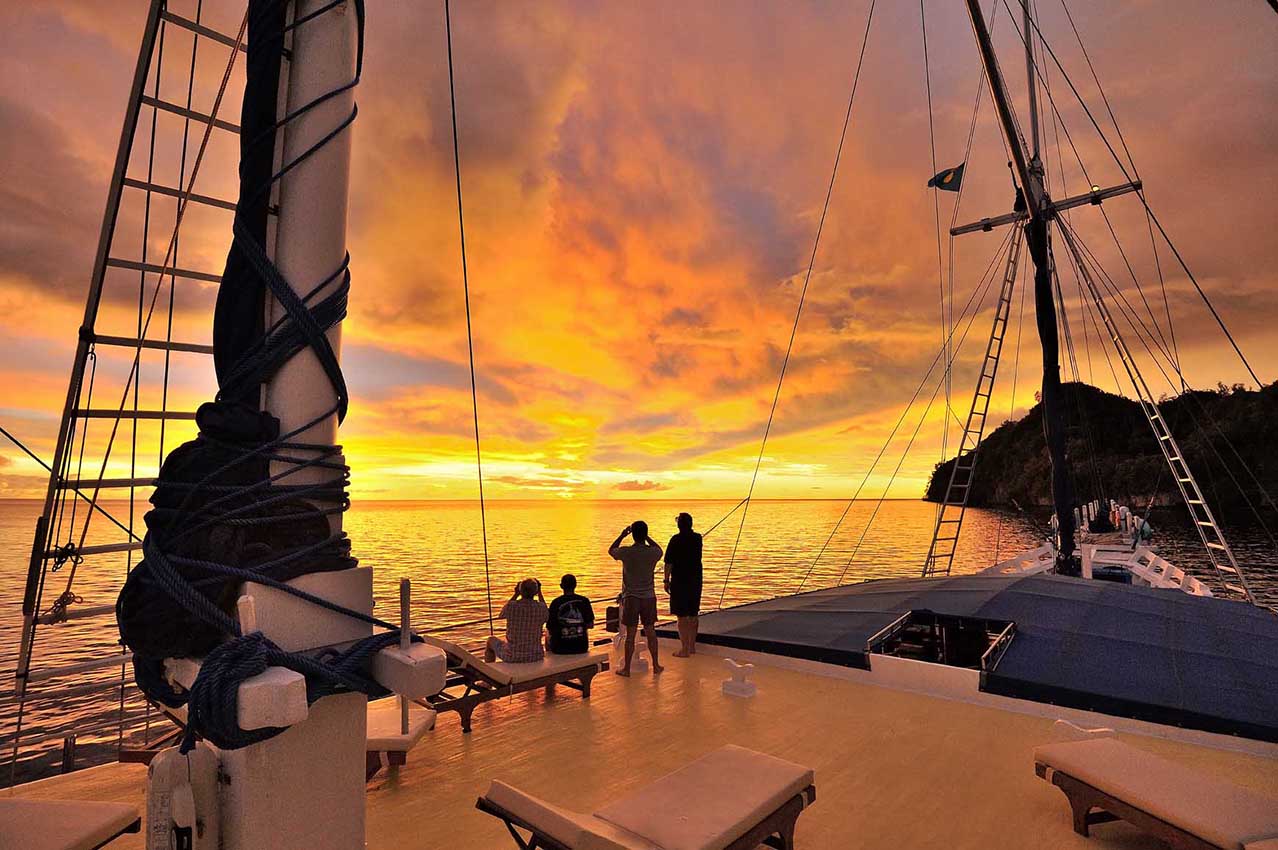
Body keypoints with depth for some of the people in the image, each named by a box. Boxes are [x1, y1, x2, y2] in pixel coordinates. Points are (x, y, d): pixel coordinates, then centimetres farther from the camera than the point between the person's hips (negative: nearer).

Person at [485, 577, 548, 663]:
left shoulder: (511, 606, -19)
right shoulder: (541, 607, -15)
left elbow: (501, 615, 6)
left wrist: (516, 594, 6)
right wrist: (540, 593, 11)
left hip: (512, 656, -1)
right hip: (535, 656, 2)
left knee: (491, 640, 29)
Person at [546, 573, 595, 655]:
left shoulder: (556, 603, -14)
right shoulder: (584, 601, -8)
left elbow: (550, 629, -9)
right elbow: (590, 625, -3)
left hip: (560, 648, -1)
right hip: (581, 647, 1)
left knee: (548, 636, 32)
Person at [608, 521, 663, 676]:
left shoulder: (626, 552, -13)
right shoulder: (653, 552, -8)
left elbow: (611, 550, 9)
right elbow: (659, 549, 18)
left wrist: (622, 535, 12)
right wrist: (647, 537, 16)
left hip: (630, 598, -2)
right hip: (649, 597, 2)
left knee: (630, 634, 5)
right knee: (650, 631, 14)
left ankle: (626, 669, 15)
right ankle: (656, 665, 23)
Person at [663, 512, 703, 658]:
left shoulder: (676, 540, -14)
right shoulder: (697, 538, 3)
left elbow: (669, 563, -14)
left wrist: (667, 580, -4)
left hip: (680, 581, -6)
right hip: (696, 580, 6)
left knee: (682, 616, 1)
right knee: (693, 614, 16)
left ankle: (684, 649, 5)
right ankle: (692, 646, 26)